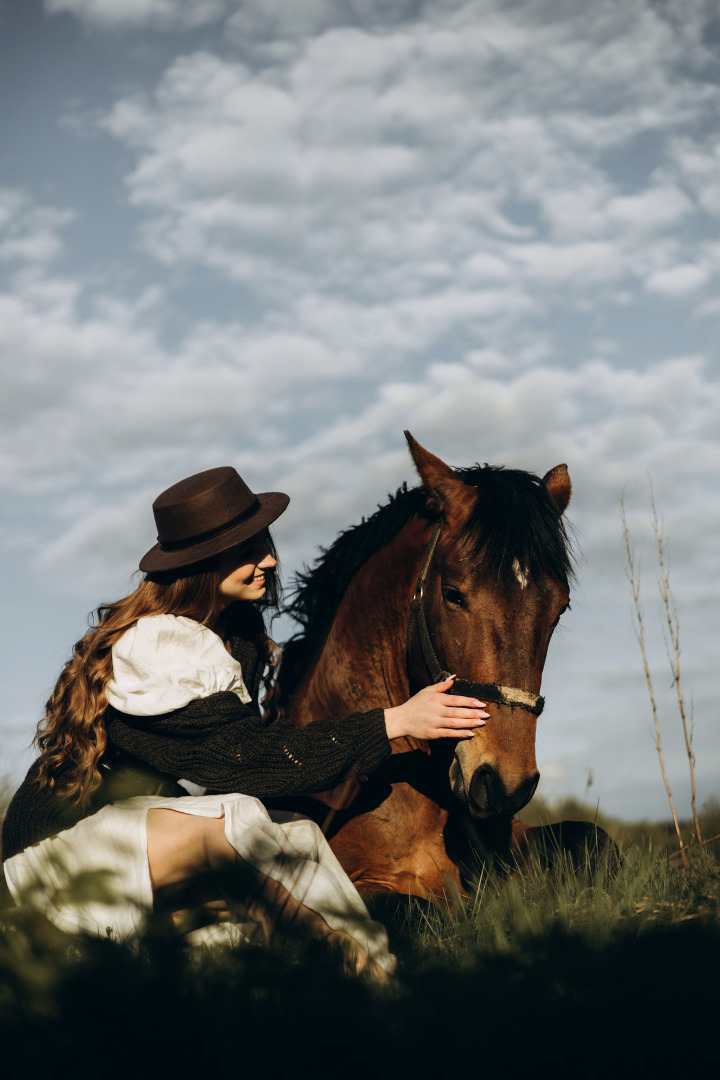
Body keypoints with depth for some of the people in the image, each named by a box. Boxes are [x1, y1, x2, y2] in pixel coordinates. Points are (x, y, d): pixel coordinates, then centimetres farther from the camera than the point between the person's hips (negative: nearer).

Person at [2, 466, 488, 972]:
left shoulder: (237, 635, 6)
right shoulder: (157, 648, -23)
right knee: (233, 821, -32)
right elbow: (253, 759, -26)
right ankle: (369, 969, -28)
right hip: (60, 843, -9)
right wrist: (395, 722, -26)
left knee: (299, 835, -13)